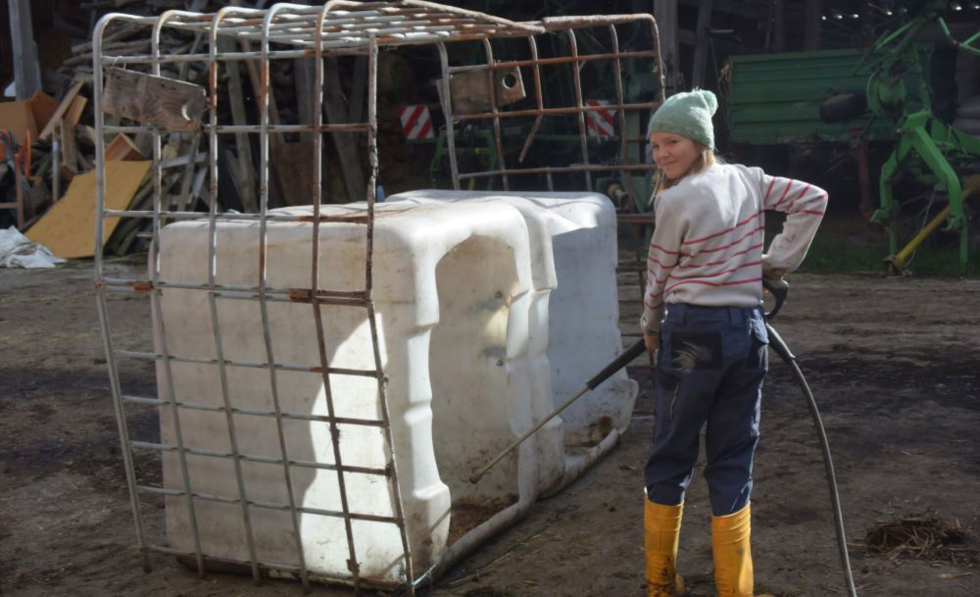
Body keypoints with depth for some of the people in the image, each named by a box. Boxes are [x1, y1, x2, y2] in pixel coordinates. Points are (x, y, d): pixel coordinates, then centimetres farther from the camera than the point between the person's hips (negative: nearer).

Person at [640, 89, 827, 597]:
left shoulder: (676, 200, -10)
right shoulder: (747, 180, 6)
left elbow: (660, 274, 1)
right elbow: (813, 200, 5)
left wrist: (651, 327, 18)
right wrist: (778, 262, 7)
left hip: (692, 333, -5)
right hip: (748, 331, 5)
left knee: (670, 459, 10)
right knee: (732, 463, 10)